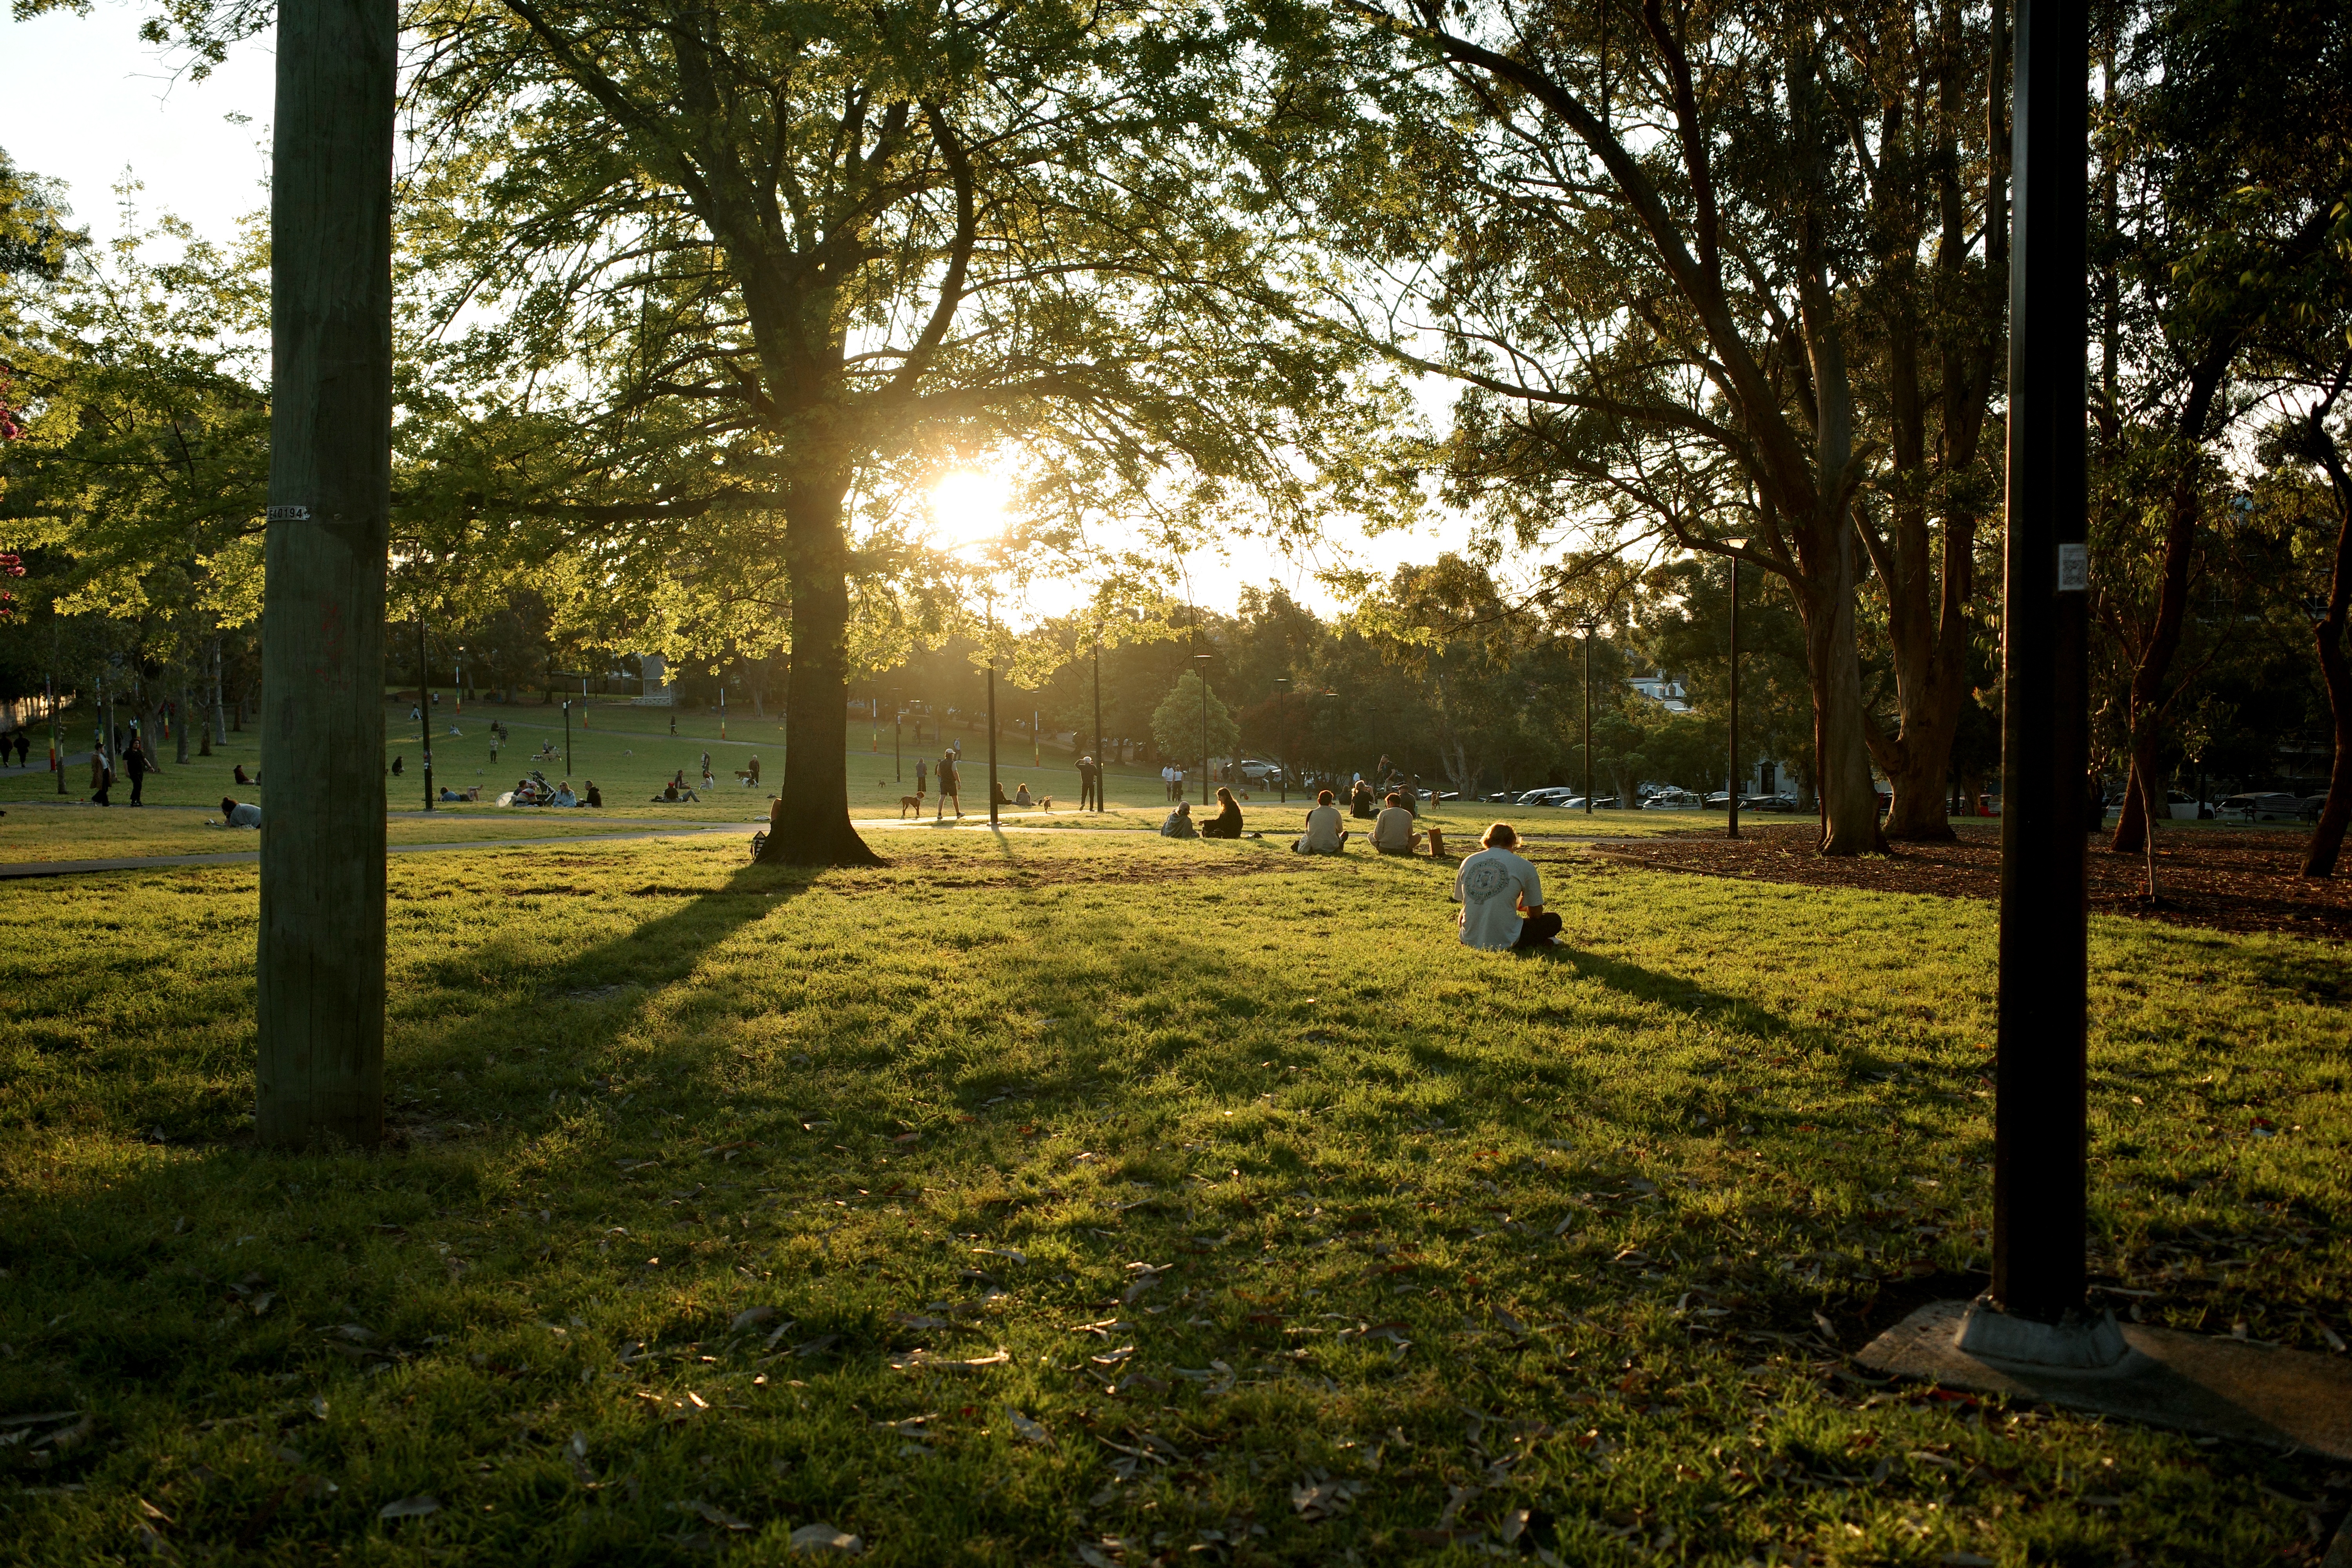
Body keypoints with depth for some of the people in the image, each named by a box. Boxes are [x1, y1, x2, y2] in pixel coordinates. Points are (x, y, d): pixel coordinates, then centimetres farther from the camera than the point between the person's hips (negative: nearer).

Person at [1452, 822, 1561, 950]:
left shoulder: (1468, 862, 5)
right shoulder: (1524, 866, -4)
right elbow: (1536, 914, 6)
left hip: (1470, 941, 3)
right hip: (1505, 942, -3)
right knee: (1554, 920, 19)